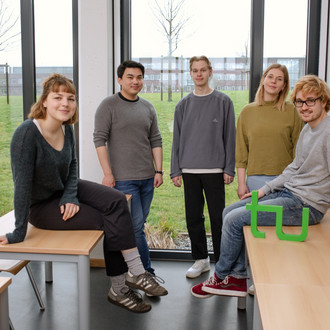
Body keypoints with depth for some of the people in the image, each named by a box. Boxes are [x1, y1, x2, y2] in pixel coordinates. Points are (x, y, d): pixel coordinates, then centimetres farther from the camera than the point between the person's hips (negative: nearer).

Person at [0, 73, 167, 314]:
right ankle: (119, 289, -1)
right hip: (41, 206, -6)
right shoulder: (27, 133, -27)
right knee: (108, 221, -16)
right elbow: (22, 183, -27)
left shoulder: (67, 129, -5)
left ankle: (135, 273, -11)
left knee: (117, 200, -16)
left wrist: (70, 197, -9)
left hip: (66, 190, 7)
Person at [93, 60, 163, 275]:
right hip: (123, 178, -5)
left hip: (147, 177, 6)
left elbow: (156, 141, 13)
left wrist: (159, 170, 6)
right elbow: (100, 140, -8)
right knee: (136, 226, -6)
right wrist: (108, 173, -12)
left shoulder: (148, 108, 13)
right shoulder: (109, 106, -3)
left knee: (139, 225, 10)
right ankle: (147, 271, 6)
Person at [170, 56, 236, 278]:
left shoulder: (223, 101, 2)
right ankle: (201, 259, 24)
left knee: (218, 217, 1)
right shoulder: (184, 105, 11)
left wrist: (229, 169, -5)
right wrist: (175, 170, 5)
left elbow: (230, 137, 1)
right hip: (189, 170, 3)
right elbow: (177, 139, 11)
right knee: (193, 217, 9)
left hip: (214, 170, -3)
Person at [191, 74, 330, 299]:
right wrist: (264, 190, 16)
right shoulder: (307, 129, 13)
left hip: (306, 205, -10)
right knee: (230, 212, 8)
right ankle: (238, 278, 11)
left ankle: (221, 277, 10)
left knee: (234, 220, -13)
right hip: (287, 192, 10)